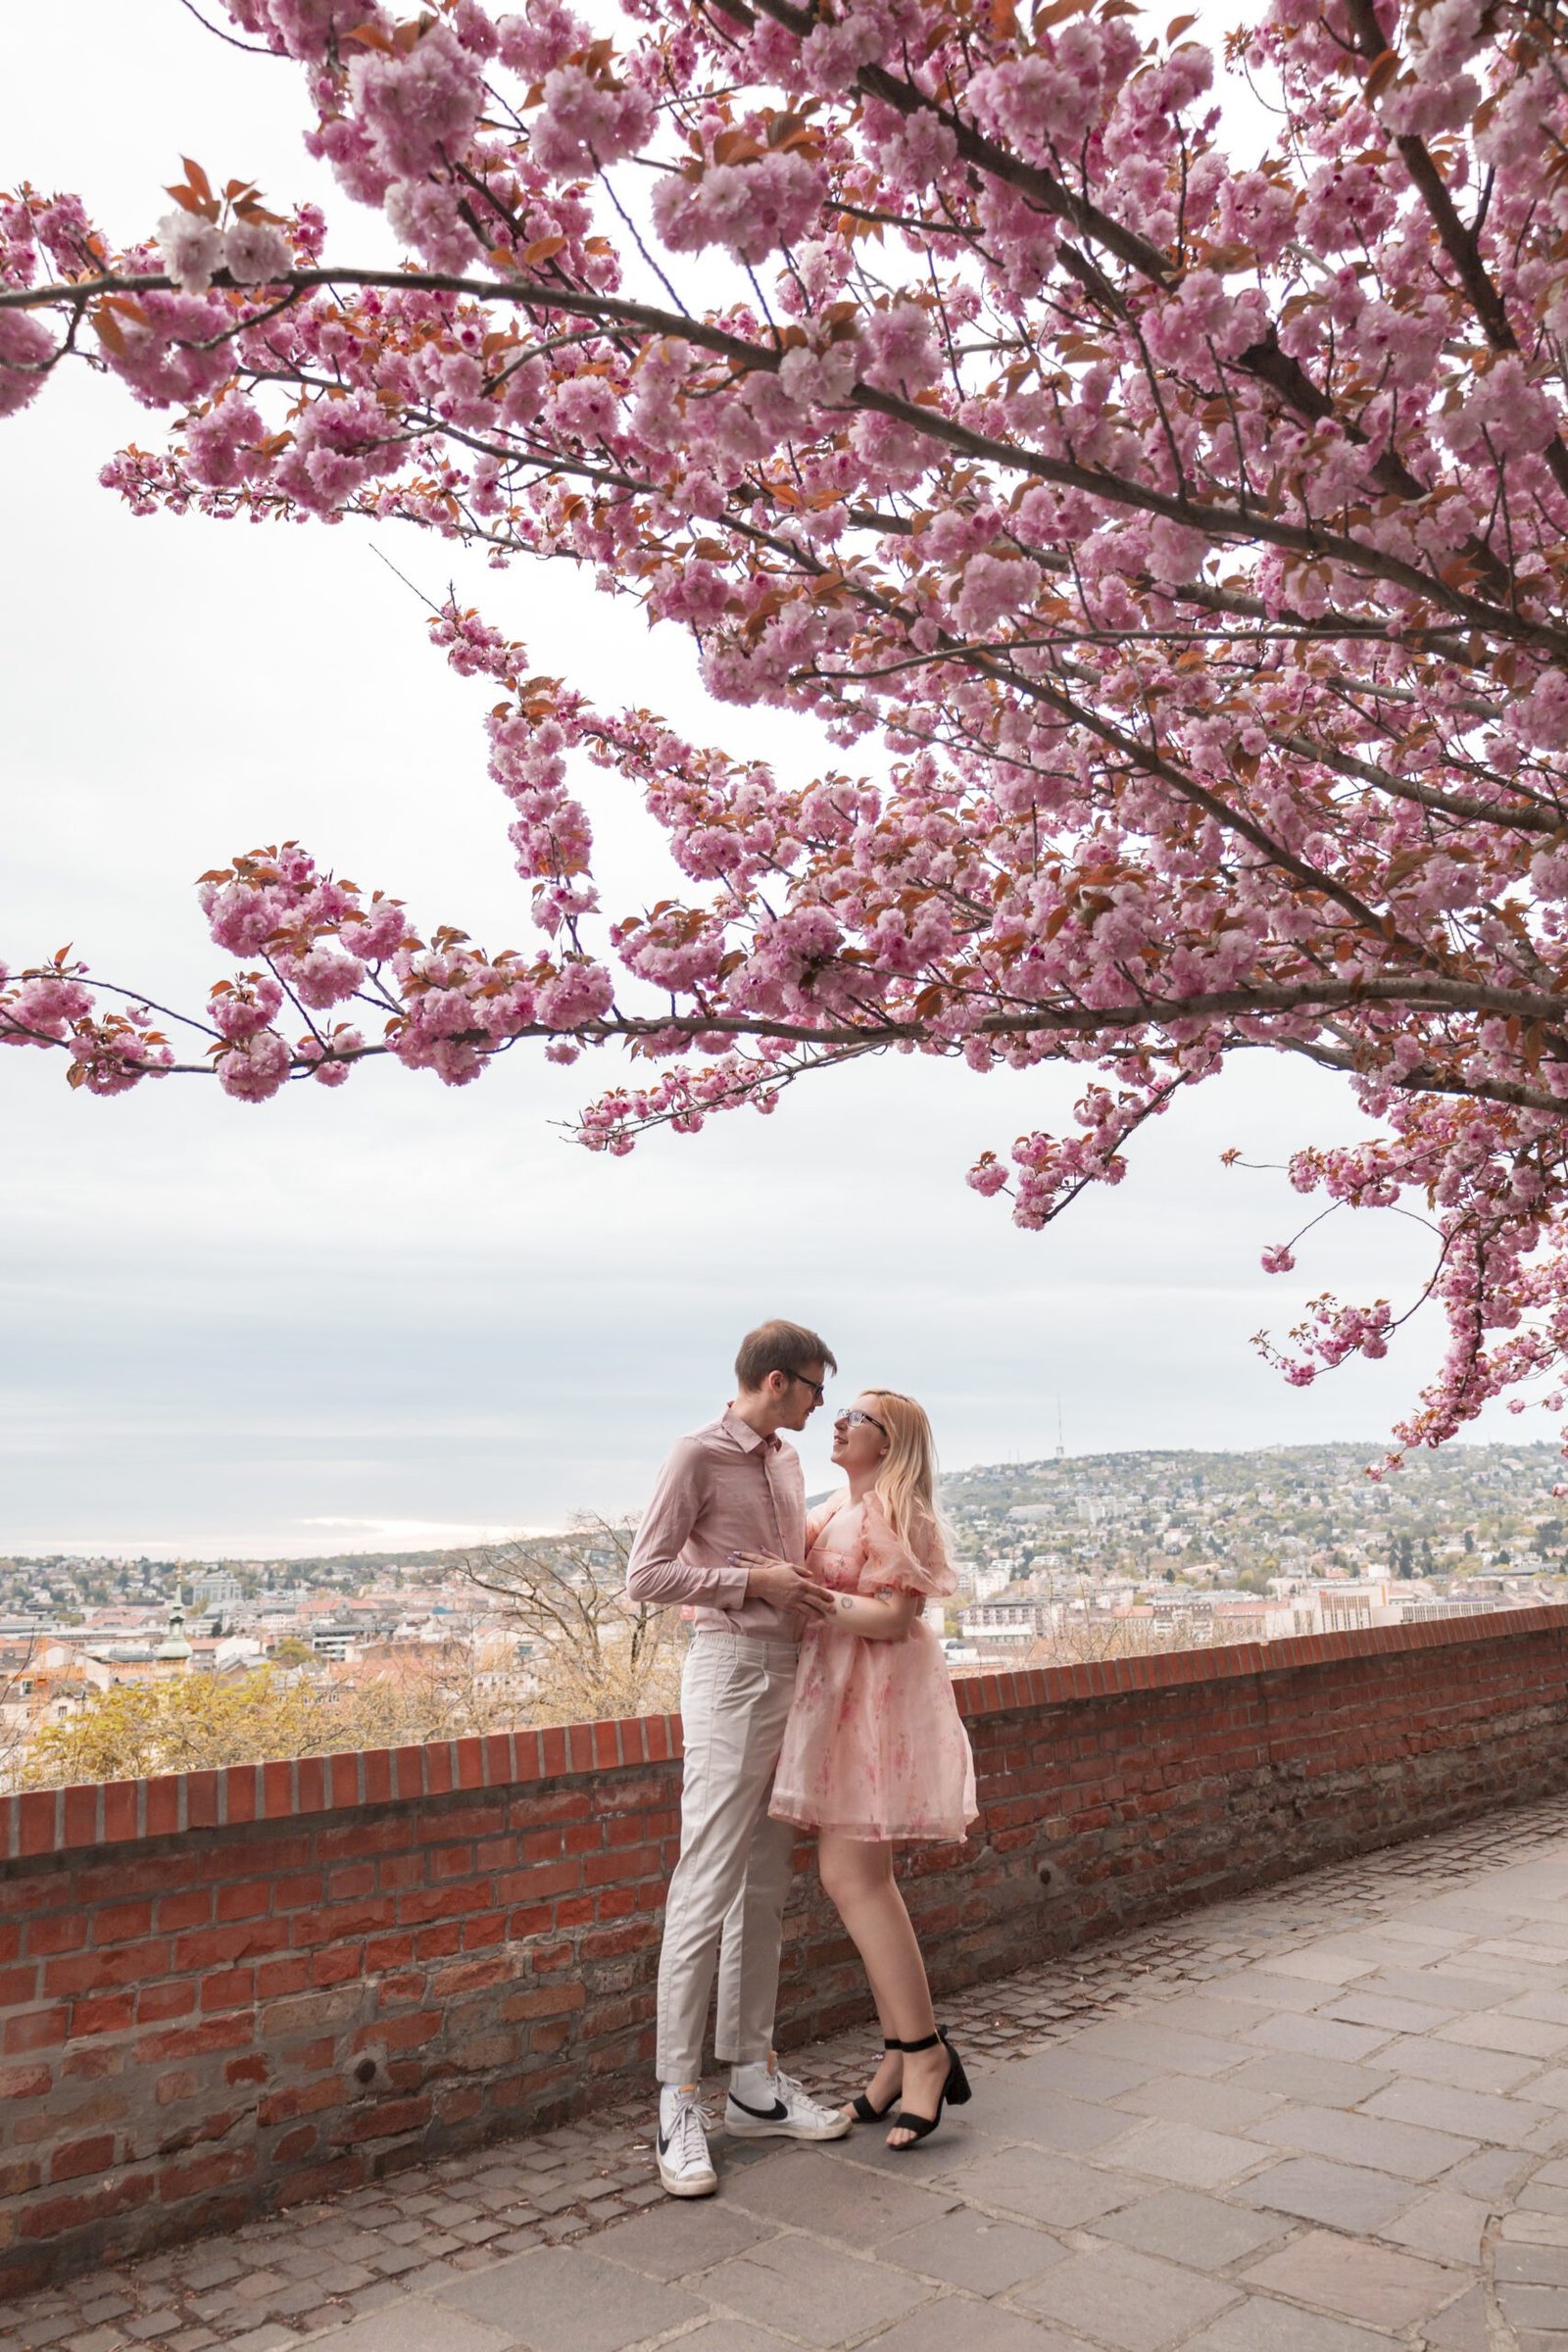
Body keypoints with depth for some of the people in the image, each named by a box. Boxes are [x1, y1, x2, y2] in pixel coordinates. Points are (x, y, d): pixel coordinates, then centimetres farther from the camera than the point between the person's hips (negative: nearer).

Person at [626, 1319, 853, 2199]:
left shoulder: (788, 1460, 15)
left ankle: (753, 2081, 19)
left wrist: (810, 1588, 5)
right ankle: (679, 2102, -1)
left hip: (790, 1671, 8)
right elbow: (647, 1574, -11)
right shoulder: (700, 1456, -8)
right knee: (707, 1887, -7)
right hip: (731, 1670, -8)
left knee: (766, 1889, 11)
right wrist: (754, 1581, -15)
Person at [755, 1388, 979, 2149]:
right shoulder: (841, 1509, 17)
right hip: (838, 1698, 9)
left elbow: (893, 1617, -18)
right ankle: (905, 2049, 17)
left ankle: (923, 2051, -3)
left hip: (874, 1703, -9)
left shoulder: (892, 1510, -11)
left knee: (853, 1877, -12)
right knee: (857, 1877, 9)